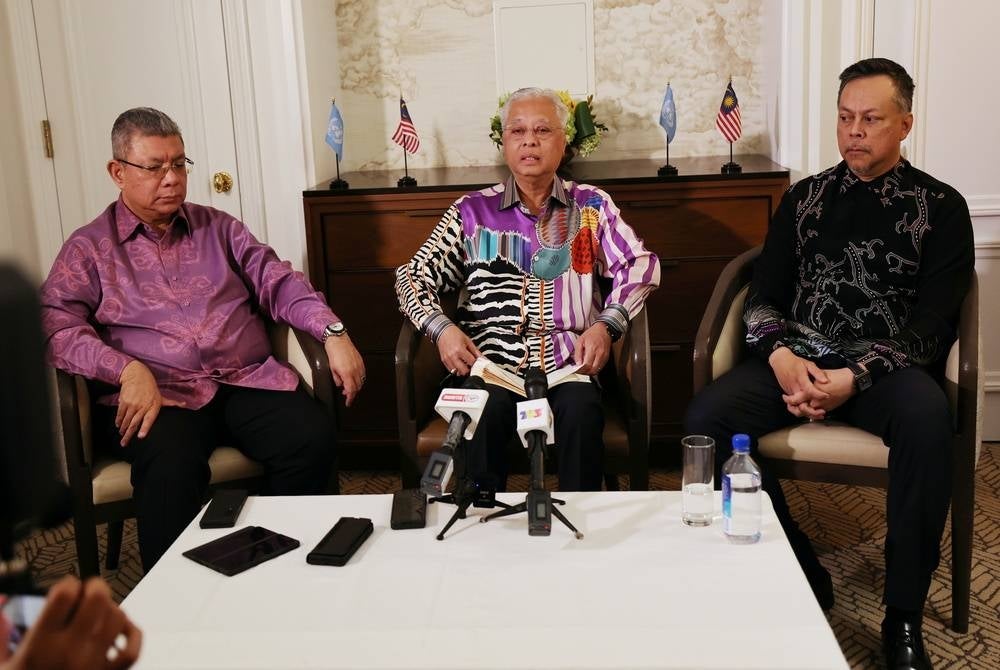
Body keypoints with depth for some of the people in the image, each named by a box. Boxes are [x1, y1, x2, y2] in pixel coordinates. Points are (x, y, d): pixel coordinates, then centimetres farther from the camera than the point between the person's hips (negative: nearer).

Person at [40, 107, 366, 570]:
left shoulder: (218, 228, 21)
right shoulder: (89, 249, 12)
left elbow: (278, 283, 13)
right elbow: (56, 327, -2)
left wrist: (333, 332, -6)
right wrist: (128, 369, -20)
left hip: (248, 381, 3)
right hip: (157, 394, -3)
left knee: (312, 437, -27)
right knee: (171, 466, -37)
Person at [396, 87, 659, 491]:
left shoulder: (591, 207, 15)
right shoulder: (473, 211, 13)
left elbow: (641, 264, 9)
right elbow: (414, 276, 11)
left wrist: (606, 325, -8)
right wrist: (441, 329, -9)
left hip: (569, 365, 0)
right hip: (492, 366, 0)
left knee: (582, 410, -31)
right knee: (484, 413, -32)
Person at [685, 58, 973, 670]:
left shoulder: (940, 208, 7)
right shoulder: (804, 199, 17)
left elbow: (932, 324, -3)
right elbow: (764, 297, 12)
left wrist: (854, 378, -18)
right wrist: (781, 355, -11)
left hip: (885, 368, -3)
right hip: (799, 360, 3)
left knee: (927, 419, -38)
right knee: (707, 415, -25)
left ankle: (904, 619, -21)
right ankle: (798, 575, -10)